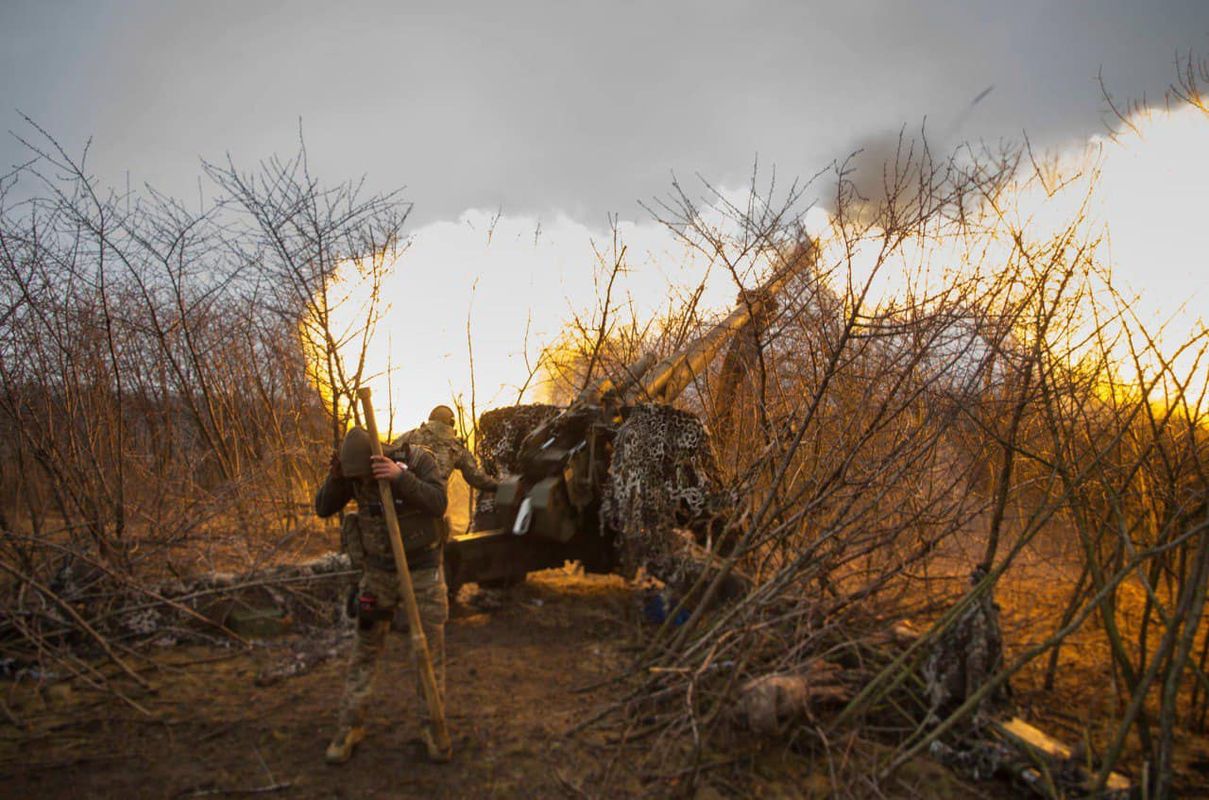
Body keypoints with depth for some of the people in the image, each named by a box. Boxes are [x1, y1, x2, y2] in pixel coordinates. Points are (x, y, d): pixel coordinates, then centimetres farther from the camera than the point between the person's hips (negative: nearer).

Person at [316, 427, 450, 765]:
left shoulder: (418, 460, -20)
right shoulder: (355, 470, -9)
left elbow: (438, 505, -30)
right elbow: (324, 508, -9)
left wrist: (400, 476, -45)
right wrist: (335, 477, -29)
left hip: (423, 568, -2)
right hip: (380, 569, 3)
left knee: (430, 648, 0)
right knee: (365, 649, 6)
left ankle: (432, 726, 17)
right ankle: (350, 727, 20)